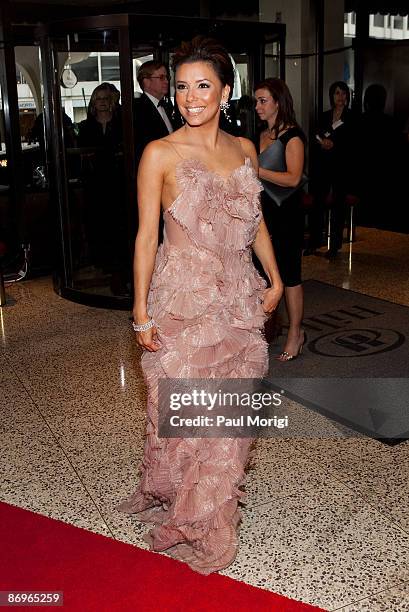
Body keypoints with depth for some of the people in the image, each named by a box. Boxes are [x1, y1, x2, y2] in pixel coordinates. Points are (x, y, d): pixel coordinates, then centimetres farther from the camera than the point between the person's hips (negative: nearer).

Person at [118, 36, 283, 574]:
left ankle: (218, 504, 36)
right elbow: (146, 235, -7)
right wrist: (142, 310, -9)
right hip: (183, 301, -4)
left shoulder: (244, 149, 7)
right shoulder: (161, 154, -7)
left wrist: (275, 279, 9)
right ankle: (184, 516, 28)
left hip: (238, 299, 5)